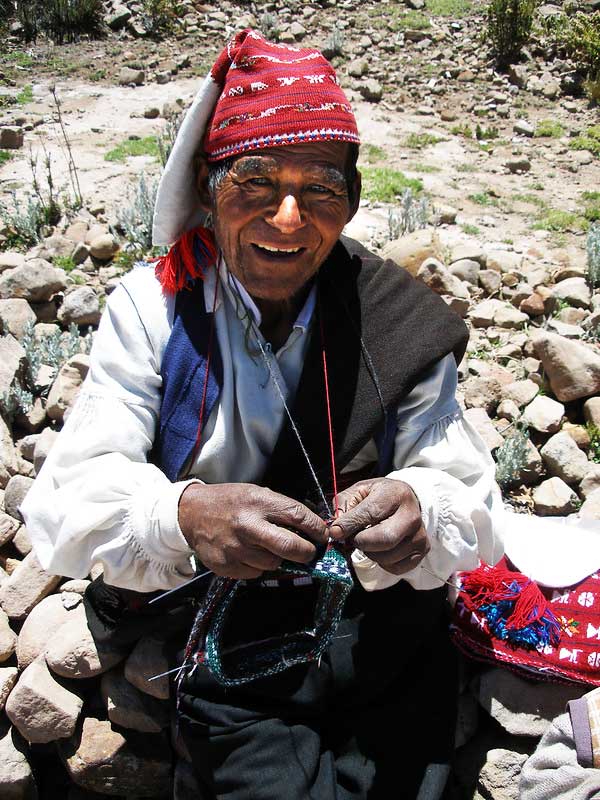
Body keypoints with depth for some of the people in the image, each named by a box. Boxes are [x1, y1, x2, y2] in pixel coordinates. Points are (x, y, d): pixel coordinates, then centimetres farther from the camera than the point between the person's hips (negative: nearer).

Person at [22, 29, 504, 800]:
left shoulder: (396, 321, -4)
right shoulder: (150, 309, -6)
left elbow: (470, 499, -6)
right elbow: (64, 503, -13)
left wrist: (419, 513, -30)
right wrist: (182, 516, -34)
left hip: (382, 629, 2)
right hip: (221, 641, -1)